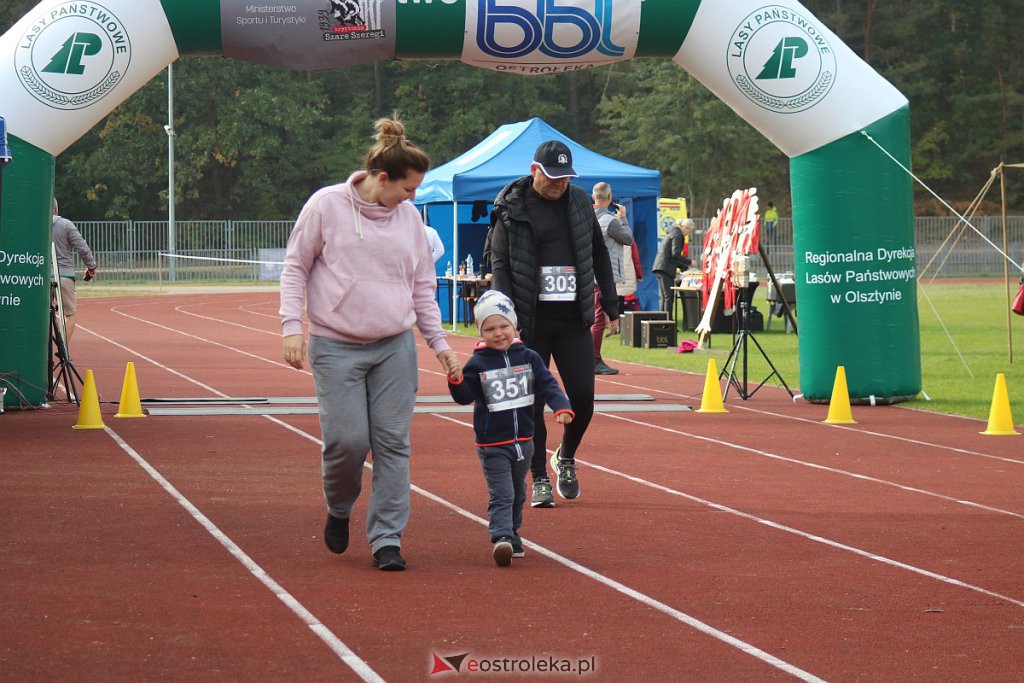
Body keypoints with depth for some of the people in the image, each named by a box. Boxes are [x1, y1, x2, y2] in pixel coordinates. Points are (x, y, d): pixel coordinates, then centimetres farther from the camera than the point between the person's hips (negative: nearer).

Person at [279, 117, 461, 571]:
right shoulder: (326, 206, -4)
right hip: (335, 347, -3)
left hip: (395, 347, 3)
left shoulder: (408, 217, 8)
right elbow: (295, 268, 2)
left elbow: (423, 286, 17)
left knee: (392, 443, -2)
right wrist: (292, 326, -7)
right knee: (347, 440, -8)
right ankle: (339, 509, 22)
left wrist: (439, 342, 12)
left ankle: (387, 539, 4)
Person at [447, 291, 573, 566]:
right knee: (501, 495, -14)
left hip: (523, 440, 4)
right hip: (492, 444, -4)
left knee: (517, 494, 19)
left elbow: (548, 385, -1)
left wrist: (561, 408, -18)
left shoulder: (528, 358, 1)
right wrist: (456, 381, -29)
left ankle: (513, 536, 35)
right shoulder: (478, 364, -6)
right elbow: (465, 396, -8)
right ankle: (501, 537, -24)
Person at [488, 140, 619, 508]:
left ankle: (566, 457, 25)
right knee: (532, 403, -1)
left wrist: (610, 306, 15)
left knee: (583, 396, -2)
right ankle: (540, 480, 10)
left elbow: (600, 256, 18)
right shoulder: (512, 209, -1)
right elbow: (499, 266, -3)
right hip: (531, 321, -3)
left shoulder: (580, 202, 10)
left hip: (573, 320, 3)